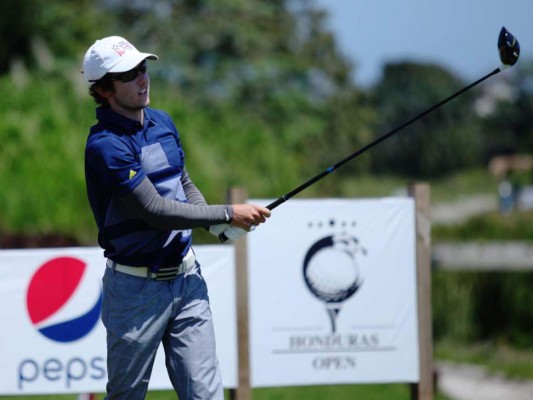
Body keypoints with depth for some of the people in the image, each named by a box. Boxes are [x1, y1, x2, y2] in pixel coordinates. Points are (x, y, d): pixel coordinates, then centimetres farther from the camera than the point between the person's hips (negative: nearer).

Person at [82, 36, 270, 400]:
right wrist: (228, 214, -15)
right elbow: (156, 211, -20)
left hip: (186, 276, 6)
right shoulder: (106, 145, -18)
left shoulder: (162, 122, 8)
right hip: (137, 286, -6)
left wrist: (220, 226, 1)